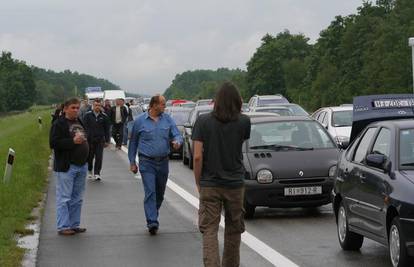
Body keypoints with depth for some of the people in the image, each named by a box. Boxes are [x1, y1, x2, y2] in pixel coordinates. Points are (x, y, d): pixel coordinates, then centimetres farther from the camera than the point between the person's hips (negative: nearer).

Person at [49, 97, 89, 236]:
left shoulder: (80, 122, 16)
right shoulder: (59, 124, -9)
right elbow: (53, 143, -18)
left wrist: (84, 141, 12)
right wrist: (72, 141, -22)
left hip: (81, 166, 8)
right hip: (66, 167, -8)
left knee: (77, 198, 12)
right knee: (64, 198, -4)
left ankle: (74, 224, 20)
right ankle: (63, 227, -1)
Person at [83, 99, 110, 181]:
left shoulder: (104, 116, 5)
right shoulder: (87, 115, 0)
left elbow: (107, 129, 9)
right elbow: (84, 128, 1)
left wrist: (107, 141, 7)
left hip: (100, 140, 0)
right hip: (89, 140, 0)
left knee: (99, 157, -7)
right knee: (89, 157, 8)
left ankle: (97, 173, -2)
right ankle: (89, 171, 30)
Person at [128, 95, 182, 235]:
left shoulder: (168, 119, 5)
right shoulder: (140, 121, -2)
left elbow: (177, 135, 1)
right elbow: (133, 142, 6)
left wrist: (177, 141, -24)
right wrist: (132, 162, 6)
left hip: (163, 161, 4)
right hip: (147, 162, -4)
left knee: (160, 193, 12)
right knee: (150, 192, -13)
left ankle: (152, 217, 31)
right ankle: (152, 223, -17)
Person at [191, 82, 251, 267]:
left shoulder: (203, 121, -7)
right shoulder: (243, 122, -5)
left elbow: (197, 156, -10)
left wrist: (198, 183, 1)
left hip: (209, 185, -1)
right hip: (235, 184, 1)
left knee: (209, 231, 0)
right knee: (233, 231, 16)